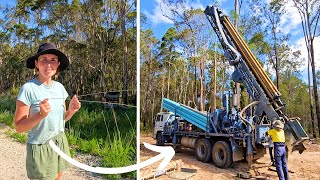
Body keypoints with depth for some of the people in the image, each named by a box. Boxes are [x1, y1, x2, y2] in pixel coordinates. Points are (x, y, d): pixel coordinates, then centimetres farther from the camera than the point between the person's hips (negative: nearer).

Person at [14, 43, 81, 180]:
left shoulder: (59, 87, 0)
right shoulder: (28, 88, -17)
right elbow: (19, 127, -14)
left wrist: (71, 110, -11)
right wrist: (40, 115, -30)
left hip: (60, 143, 6)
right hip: (40, 147, -5)